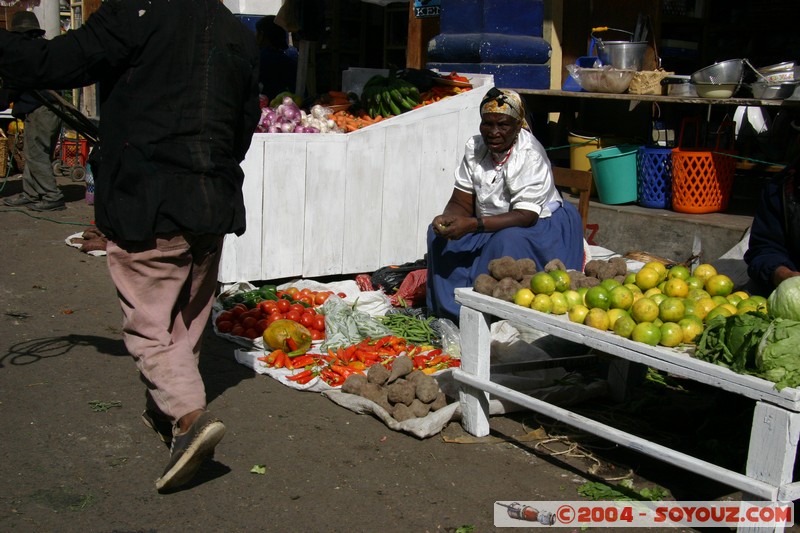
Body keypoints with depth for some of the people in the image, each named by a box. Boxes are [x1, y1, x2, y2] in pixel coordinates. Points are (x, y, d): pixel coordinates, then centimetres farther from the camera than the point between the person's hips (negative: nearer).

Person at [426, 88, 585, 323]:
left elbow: (526, 216, -30)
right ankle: (454, 310, -7)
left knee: (508, 241, -37)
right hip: (489, 228, 7)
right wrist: (446, 218, -28)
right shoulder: (474, 148, -4)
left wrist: (474, 224, -39)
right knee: (438, 233, -11)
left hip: (540, 226, -6)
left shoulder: (531, 156, -23)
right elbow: (461, 203, -3)